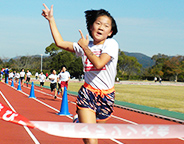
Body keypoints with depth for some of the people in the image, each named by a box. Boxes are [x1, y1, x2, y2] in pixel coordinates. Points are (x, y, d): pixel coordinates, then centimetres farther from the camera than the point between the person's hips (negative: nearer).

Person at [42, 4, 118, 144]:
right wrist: (51, 19, 13)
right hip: (87, 93, 1)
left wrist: (85, 47, -13)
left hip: (106, 96, -1)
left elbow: (98, 64, -20)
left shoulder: (111, 44, -6)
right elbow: (60, 43, 10)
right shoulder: (84, 45, 7)